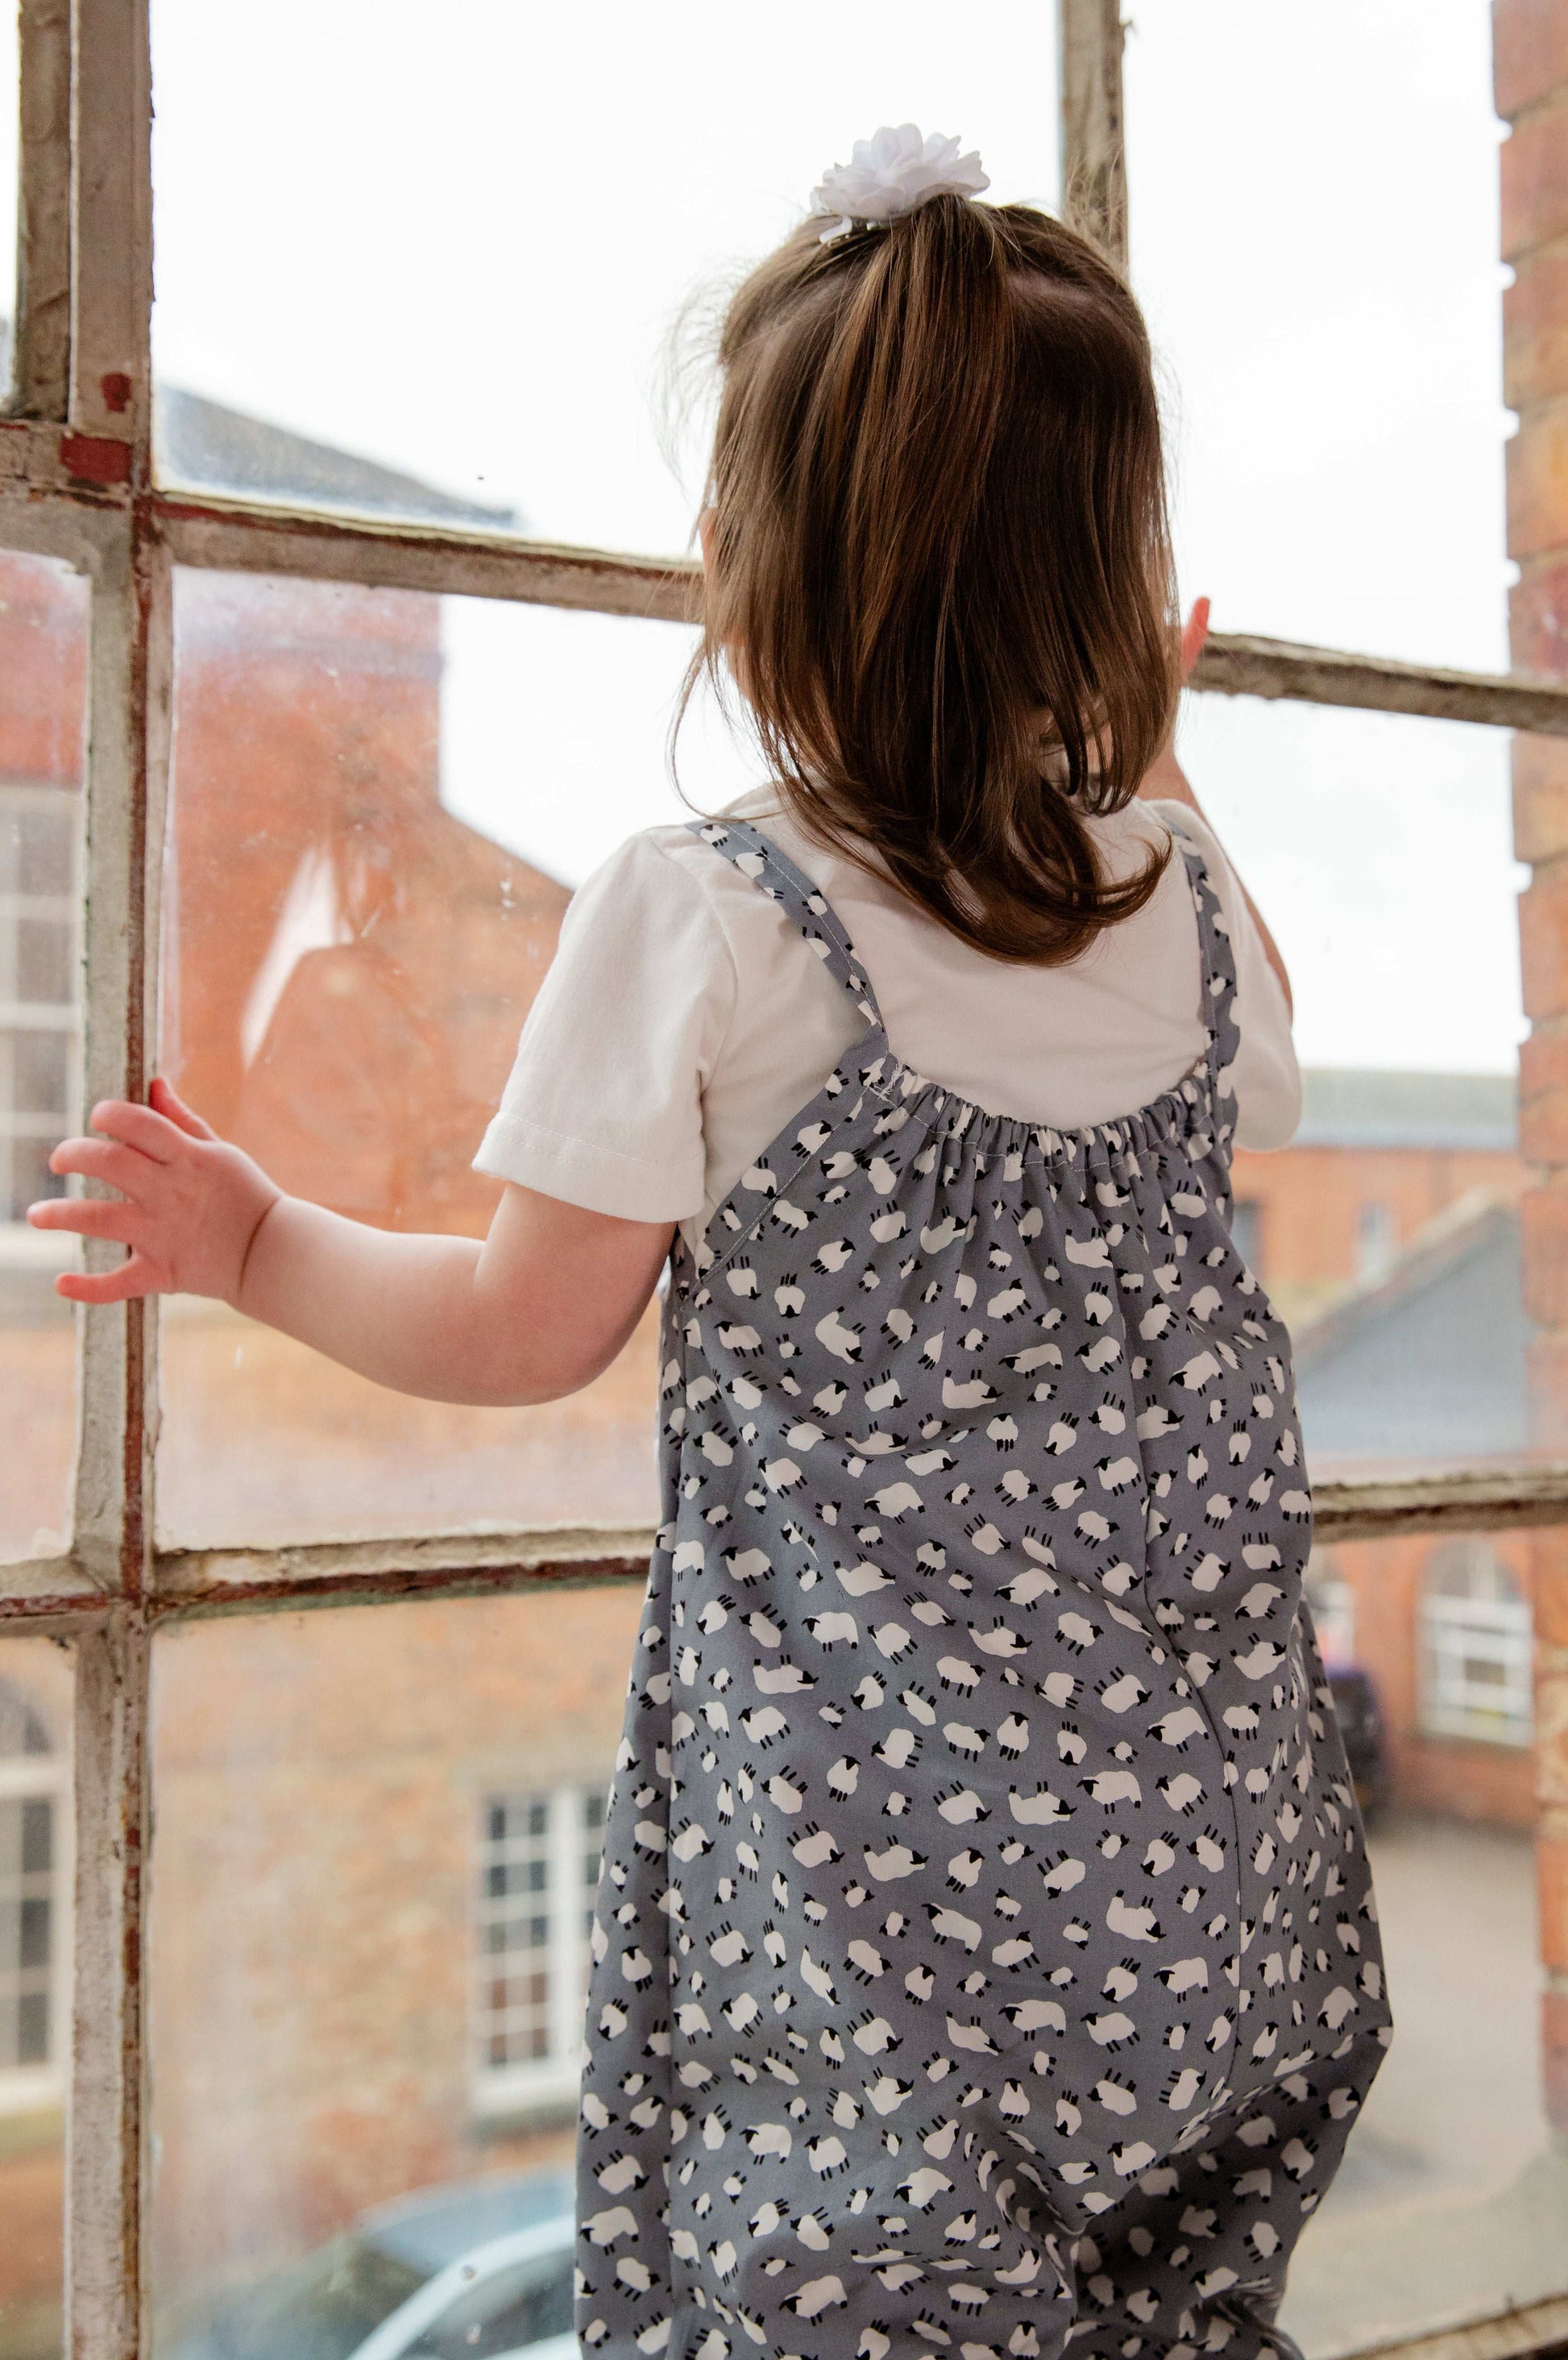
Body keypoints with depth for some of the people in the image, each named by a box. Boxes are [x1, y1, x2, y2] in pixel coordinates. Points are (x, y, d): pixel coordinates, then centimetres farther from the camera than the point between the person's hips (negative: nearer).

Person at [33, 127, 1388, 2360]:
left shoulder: (699, 922, -15)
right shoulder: (1187, 891, -1)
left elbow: (523, 1332, -8)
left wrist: (255, 1238, 9)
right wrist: (1149, 768, 30)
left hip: (872, 1834, -5)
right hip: (1205, 1807, 5)